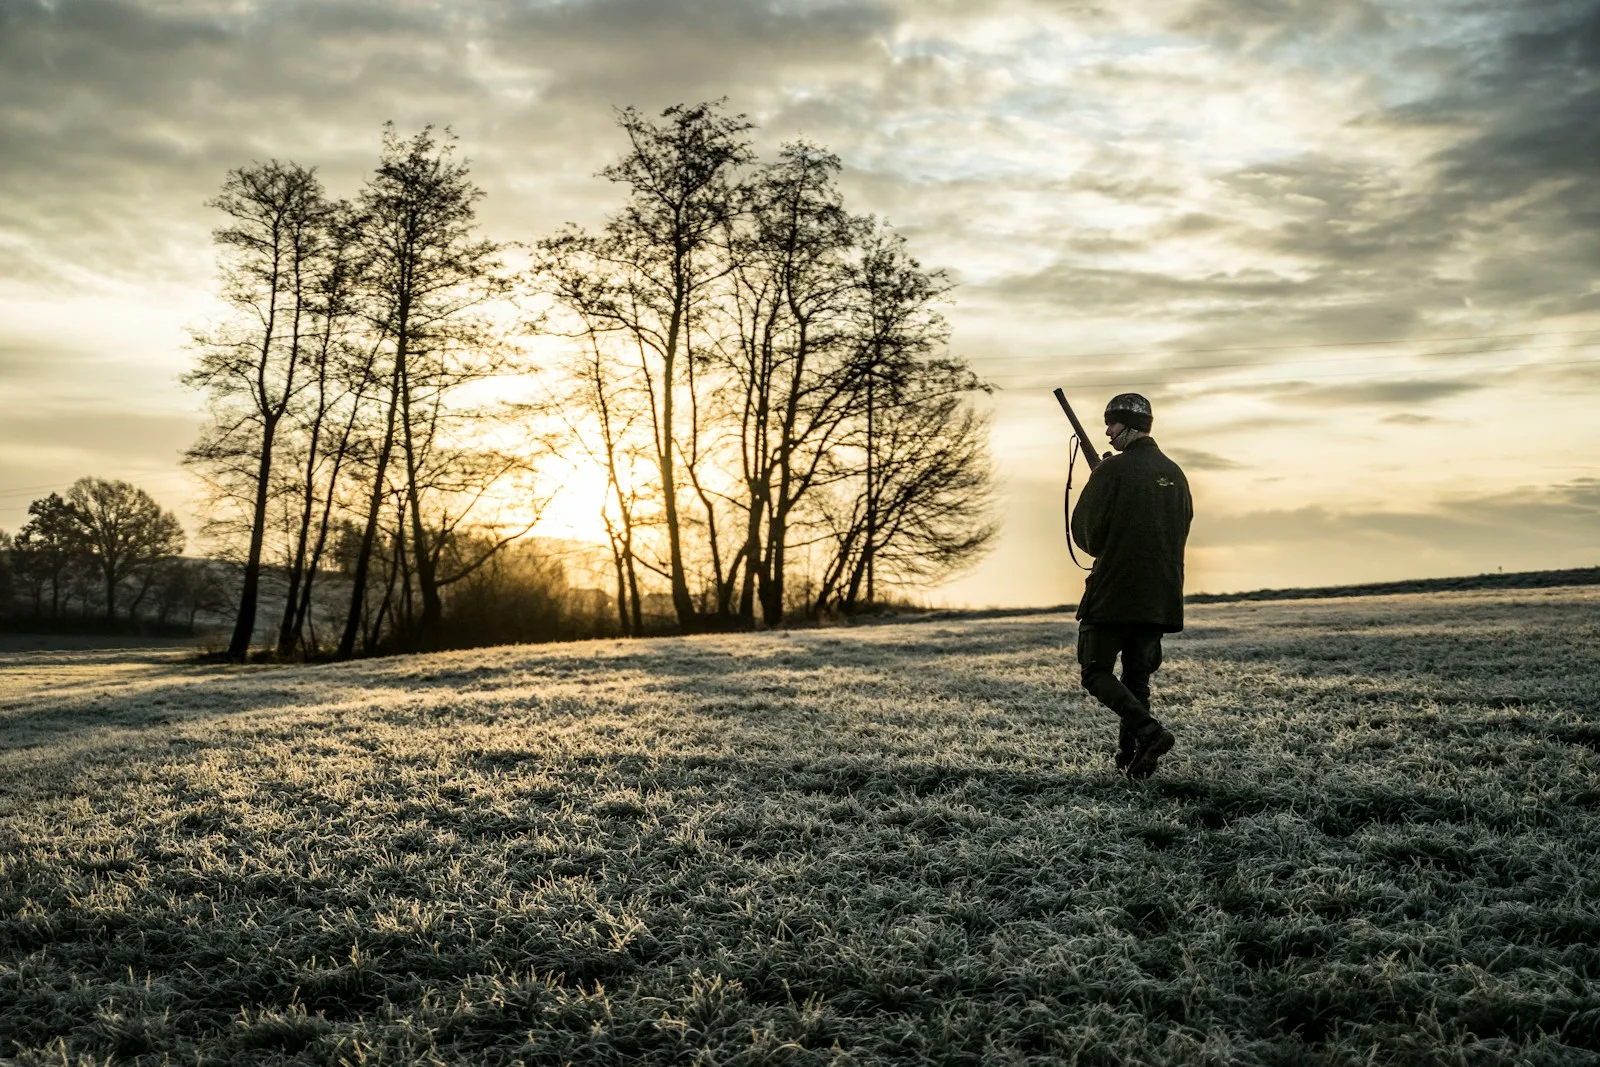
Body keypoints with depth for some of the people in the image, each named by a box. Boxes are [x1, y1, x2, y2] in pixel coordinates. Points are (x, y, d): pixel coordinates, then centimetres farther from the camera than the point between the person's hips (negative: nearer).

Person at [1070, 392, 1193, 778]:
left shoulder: (1113, 470, -10)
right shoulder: (1174, 474, 11)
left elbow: (1085, 531, -9)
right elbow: (1181, 531, 19)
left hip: (1114, 591, -7)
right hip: (1162, 597, 7)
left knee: (1097, 672, 2)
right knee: (1137, 677, 14)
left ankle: (1148, 731, -16)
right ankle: (1130, 758, 12)